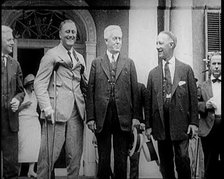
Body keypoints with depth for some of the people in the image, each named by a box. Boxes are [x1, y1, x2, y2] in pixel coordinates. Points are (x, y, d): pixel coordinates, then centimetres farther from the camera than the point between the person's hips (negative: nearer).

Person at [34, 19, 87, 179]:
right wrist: (46, 108, -15)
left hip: (76, 112, 5)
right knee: (50, 154, -5)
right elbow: (39, 83, -4)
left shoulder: (80, 58, 19)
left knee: (75, 155, 6)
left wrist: (86, 107, 8)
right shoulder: (51, 55, 1)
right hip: (57, 112, -5)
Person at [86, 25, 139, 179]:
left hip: (123, 118, 1)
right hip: (102, 117, 0)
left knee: (121, 158, 6)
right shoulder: (96, 63, 8)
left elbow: (135, 91, 6)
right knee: (103, 158, 7)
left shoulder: (129, 63, 10)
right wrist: (90, 117, -4)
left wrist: (135, 116, -1)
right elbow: (90, 91, 3)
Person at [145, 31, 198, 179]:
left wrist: (194, 122, -5)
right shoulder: (153, 73, 9)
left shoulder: (186, 69, 3)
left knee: (182, 159, -4)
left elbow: (193, 97, 1)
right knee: (165, 163, 9)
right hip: (161, 124, 3)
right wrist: (148, 125, 4)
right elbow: (149, 100, 8)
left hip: (181, 124, -2)